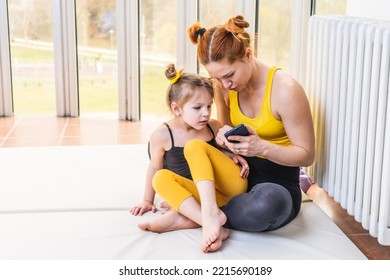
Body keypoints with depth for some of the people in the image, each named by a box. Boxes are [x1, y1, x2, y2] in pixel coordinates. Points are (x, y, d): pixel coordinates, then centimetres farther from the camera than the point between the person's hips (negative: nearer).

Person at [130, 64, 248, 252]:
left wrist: (234, 157, -2)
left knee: (195, 147, -21)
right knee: (161, 178, -25)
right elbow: (155, 168, 9)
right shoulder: (162, 135, -5)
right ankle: (209, 222, -43)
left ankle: (180, 218, -39)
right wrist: (148, 200, 15)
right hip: (202, 194, 1)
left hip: (233, 183, 0)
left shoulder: (214, 127, 1)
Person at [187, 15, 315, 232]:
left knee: (268, 202, -42)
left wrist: (262, 148, -31)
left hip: (277, 183, -6)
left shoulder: (285, 90, -19)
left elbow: (307, 155, -13)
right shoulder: (224, 87, -3)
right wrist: (224, 136, -11)